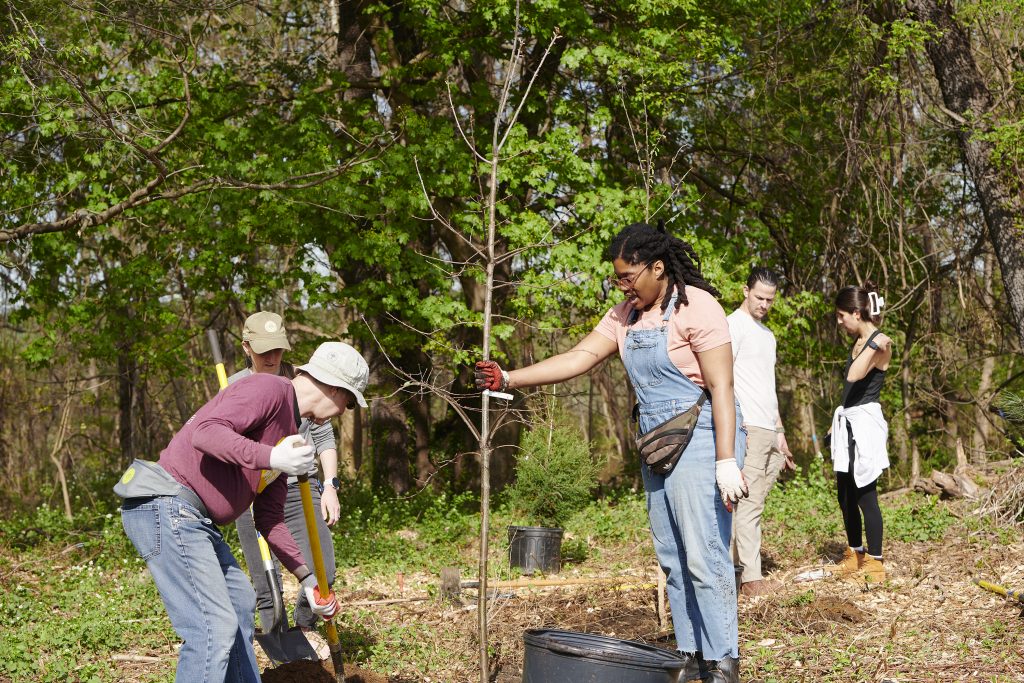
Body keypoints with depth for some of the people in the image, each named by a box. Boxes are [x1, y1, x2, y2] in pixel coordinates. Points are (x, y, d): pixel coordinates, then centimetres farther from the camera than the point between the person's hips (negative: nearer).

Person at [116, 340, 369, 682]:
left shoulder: (288, 431, 20)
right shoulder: (269, 388, -10)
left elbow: (269, 517, 21)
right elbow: (205, 432, -26)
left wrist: (307, 577, 16)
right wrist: (271, 457, -37)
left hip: (194, 520, 11)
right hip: (166, 509, -11)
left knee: (241, 602, 24)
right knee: (216, 627, -16)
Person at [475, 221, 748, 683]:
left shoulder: (696, 307, -12)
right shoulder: (626, 316, 10)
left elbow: (722, 387, -16)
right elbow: (580, 357, 2)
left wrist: (727, 462, -21)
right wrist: (510, 378, -9)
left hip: (699, 438, -8)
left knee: (704, 555, -9)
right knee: (671, 558, 9)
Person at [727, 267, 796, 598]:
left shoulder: (767, 334, 22)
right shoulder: (734, 325, -5)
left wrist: (779, 432, 21)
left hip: (770, 431, 8)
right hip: (748, 429, -8)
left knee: (754, 502, 6)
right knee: (749, 503, -8)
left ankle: (732, 560, 12)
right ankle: (751, 576, -7)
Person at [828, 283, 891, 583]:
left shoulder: (880, 343, -12)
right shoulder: (858, 343, 15)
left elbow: (854, 376, -26)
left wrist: (873, 344, -28)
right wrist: (835, 424, 23)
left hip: (865, 422, -9)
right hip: (847, 422, 9)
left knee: (865, 495, -7)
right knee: (845, 494, 13)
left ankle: (875, 565, -2)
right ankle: (854, 557, 24)